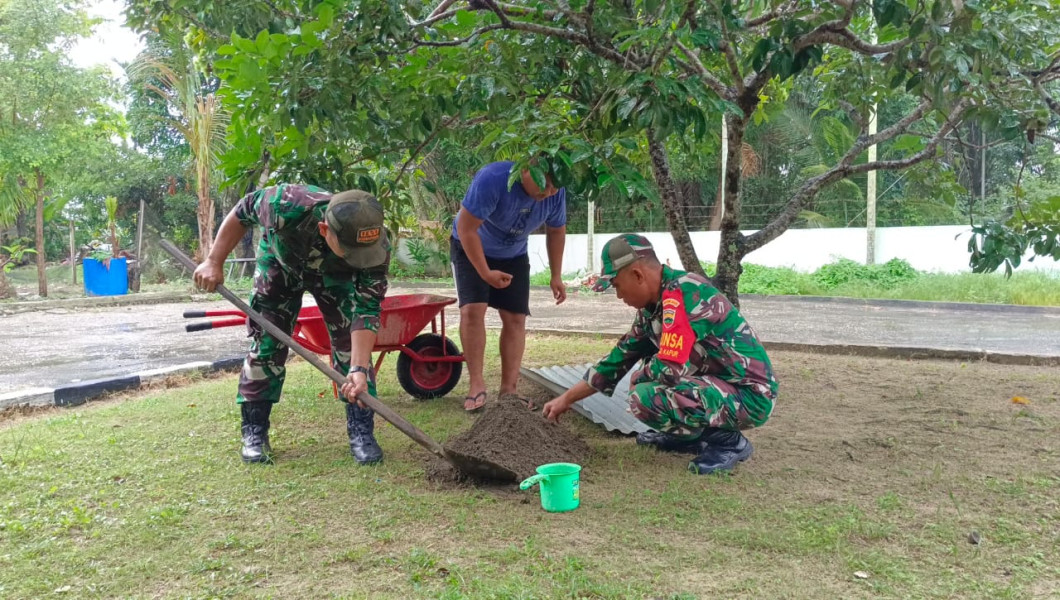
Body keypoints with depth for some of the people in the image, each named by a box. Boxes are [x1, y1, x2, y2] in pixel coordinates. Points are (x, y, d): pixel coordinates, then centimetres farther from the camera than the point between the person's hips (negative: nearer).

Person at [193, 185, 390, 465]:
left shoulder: (376, 246, -39)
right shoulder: (287, 206, -43)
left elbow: (366, 311, -35)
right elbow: (242, 212, -21)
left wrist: (359, 369, -44)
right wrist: (214, 262, -18)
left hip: (335, 275, 0)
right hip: (281, 265, 0)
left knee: (351, 342, -12)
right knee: (267, 345, -4)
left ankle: (361, 432, -3)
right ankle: (254, 432, 10)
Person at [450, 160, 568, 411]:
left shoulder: (556, 193, -21)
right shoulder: (492, 179, -37)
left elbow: (556, 232, -2)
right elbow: (466, 228, -31)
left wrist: (556, 276, -2)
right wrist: (485, 273, -28)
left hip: (513, 256, 4)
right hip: (471, 249, -4)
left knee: (515, 318, -4)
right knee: (473, 309, -19)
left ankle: (508, 389, 0)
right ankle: (476, 384, -11)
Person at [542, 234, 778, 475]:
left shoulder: (684, 293, -23)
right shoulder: (652, 306, 7)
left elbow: (671, 369, -30)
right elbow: (619, 358, 16)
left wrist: (644, 373, -6)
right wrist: (566, 399, 19)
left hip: (750, 395, -10)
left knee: (644, 398, -24)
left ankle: (729, 441, -7)